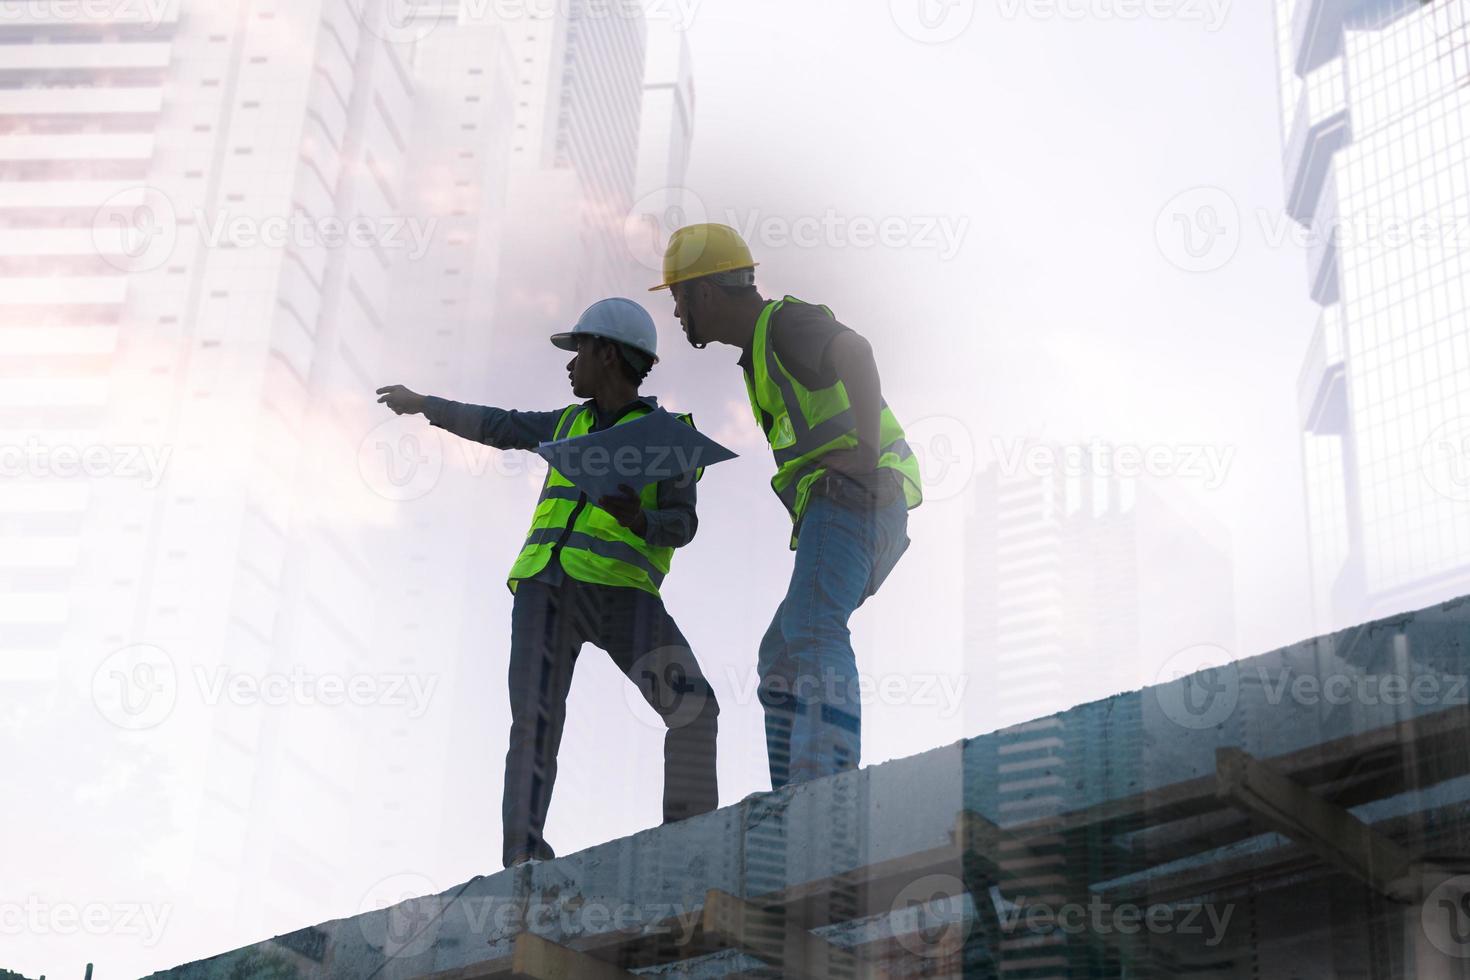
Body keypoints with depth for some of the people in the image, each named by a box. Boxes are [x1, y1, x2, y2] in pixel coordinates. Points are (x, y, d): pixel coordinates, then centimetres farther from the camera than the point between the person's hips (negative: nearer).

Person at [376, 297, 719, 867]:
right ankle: (523, 854, -18)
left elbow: (681, 524, 0)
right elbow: (498, 427, 36)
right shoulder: (572, 423, 23)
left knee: (692, 704, -21)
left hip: (619, 590, -3)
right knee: (535, 719, -15)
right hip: (547, 588, 4)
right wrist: (424, 404, 44)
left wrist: (637, 519, -22)